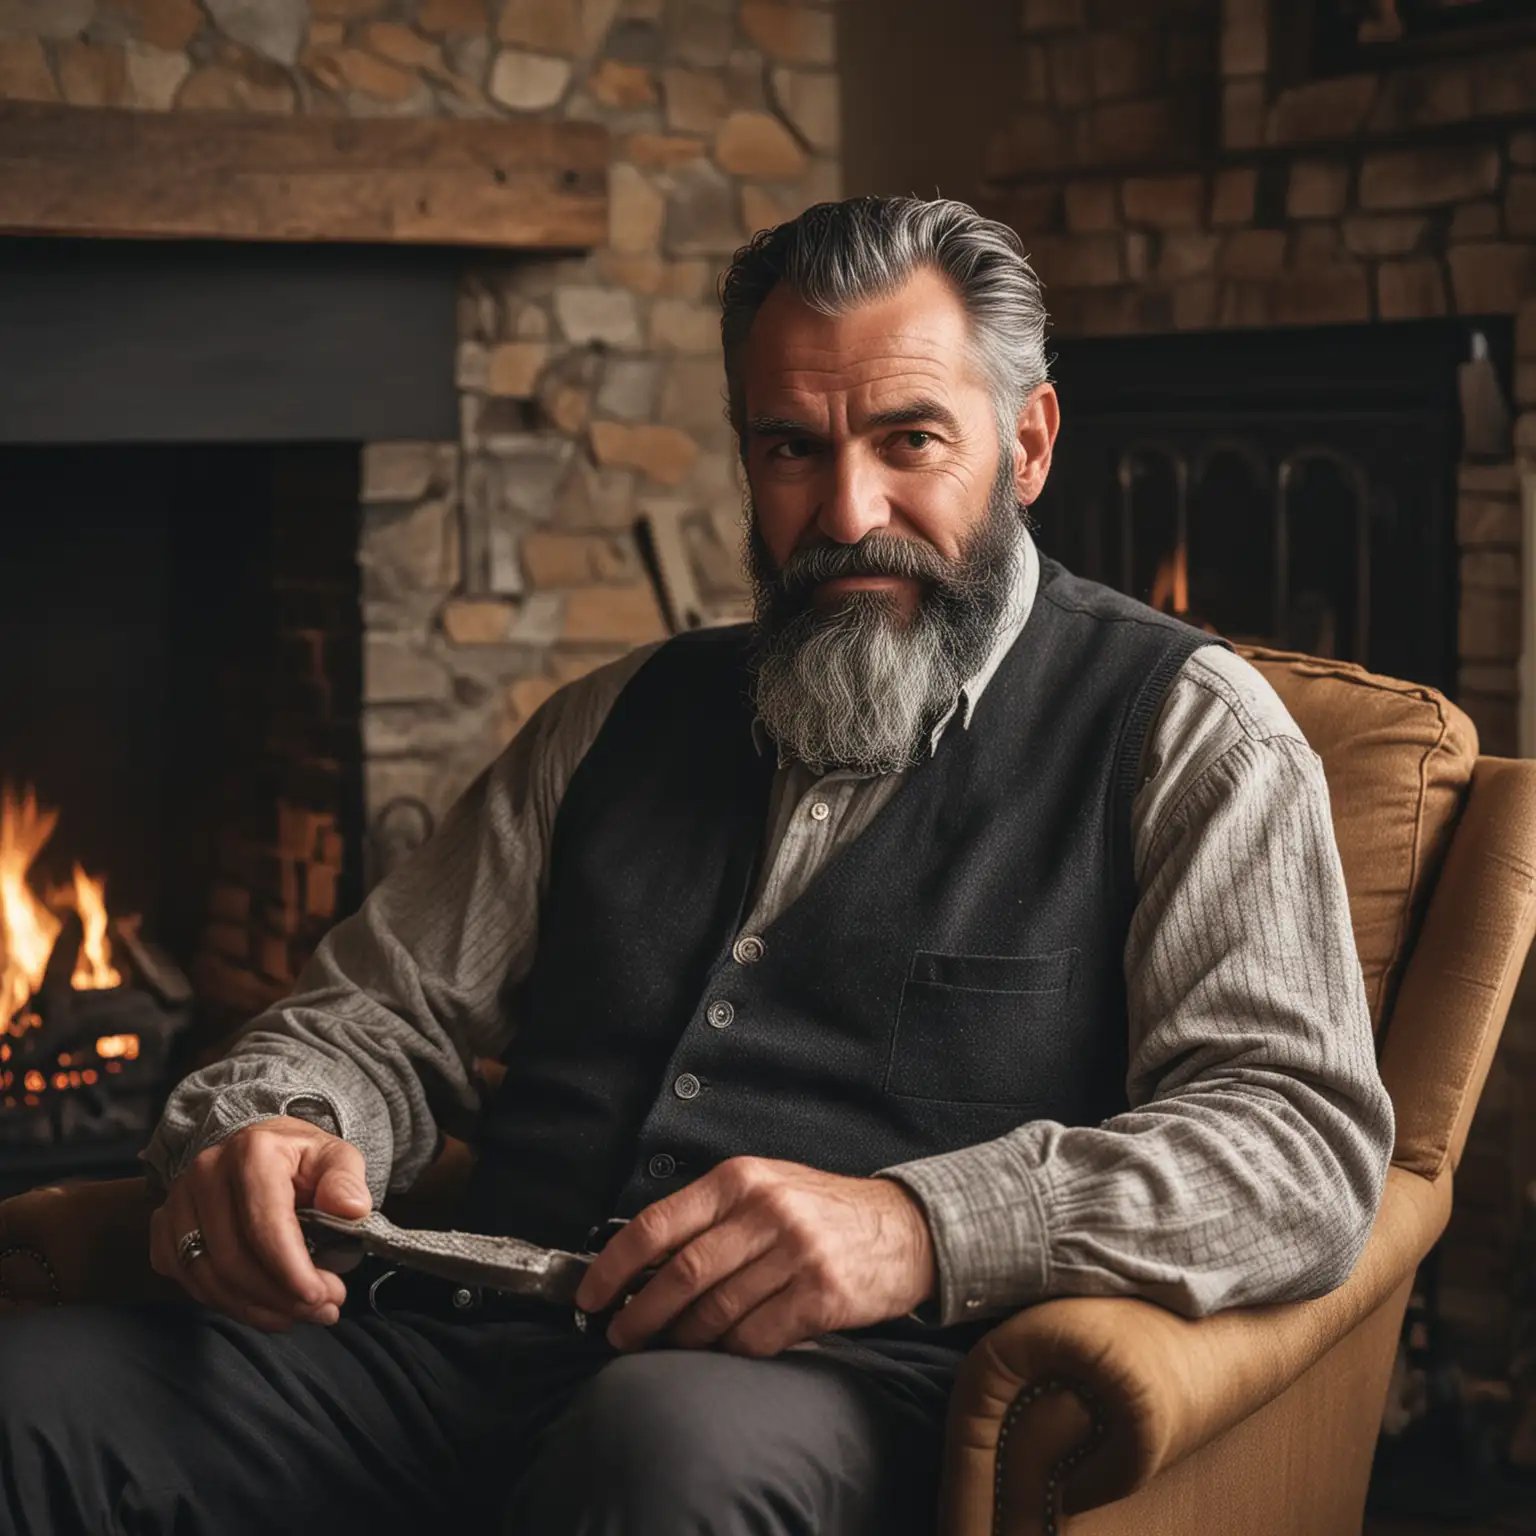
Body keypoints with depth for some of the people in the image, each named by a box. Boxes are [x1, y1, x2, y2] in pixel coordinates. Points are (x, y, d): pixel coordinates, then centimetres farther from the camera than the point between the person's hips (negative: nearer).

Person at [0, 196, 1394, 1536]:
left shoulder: (1184, 735, 7)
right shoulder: (626, 720, 23)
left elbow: (1306, 1141, -6)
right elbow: (380, 1013, 24)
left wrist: (920, 1228, -22)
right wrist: (254, 1131, -2)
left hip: (849, 1392, -4)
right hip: (471, 1346, 5)